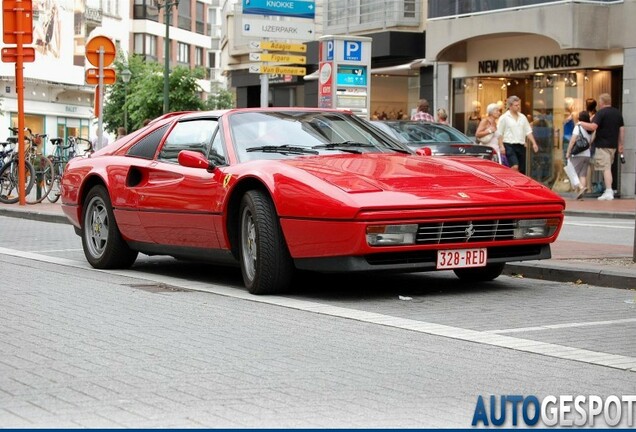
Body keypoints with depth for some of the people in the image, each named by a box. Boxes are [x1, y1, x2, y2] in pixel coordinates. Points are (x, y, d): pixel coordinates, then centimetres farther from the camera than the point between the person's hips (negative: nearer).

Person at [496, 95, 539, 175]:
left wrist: (534, 143, 6)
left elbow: (528, 132, 16)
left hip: (521, 146, 6)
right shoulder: (504, 118, -3)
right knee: (515, 167, -23)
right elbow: (499, 134, -5)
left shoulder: (522, 117, 14)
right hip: (509, 145, -6)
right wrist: (501, 146, -13)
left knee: (522, 170, 6)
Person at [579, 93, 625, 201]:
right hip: (613, 145, 7)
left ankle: (609, 192, -15)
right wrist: (621, 144, 18)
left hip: (602, 145, -7)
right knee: (608, 168, 17)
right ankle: (609, 190, 20)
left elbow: (593, 127, -22)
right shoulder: (617, 113, 12)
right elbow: (622, 129, 13)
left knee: (606, 168, -9)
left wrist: (581, 123, -5)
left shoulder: (601, 113, -11)